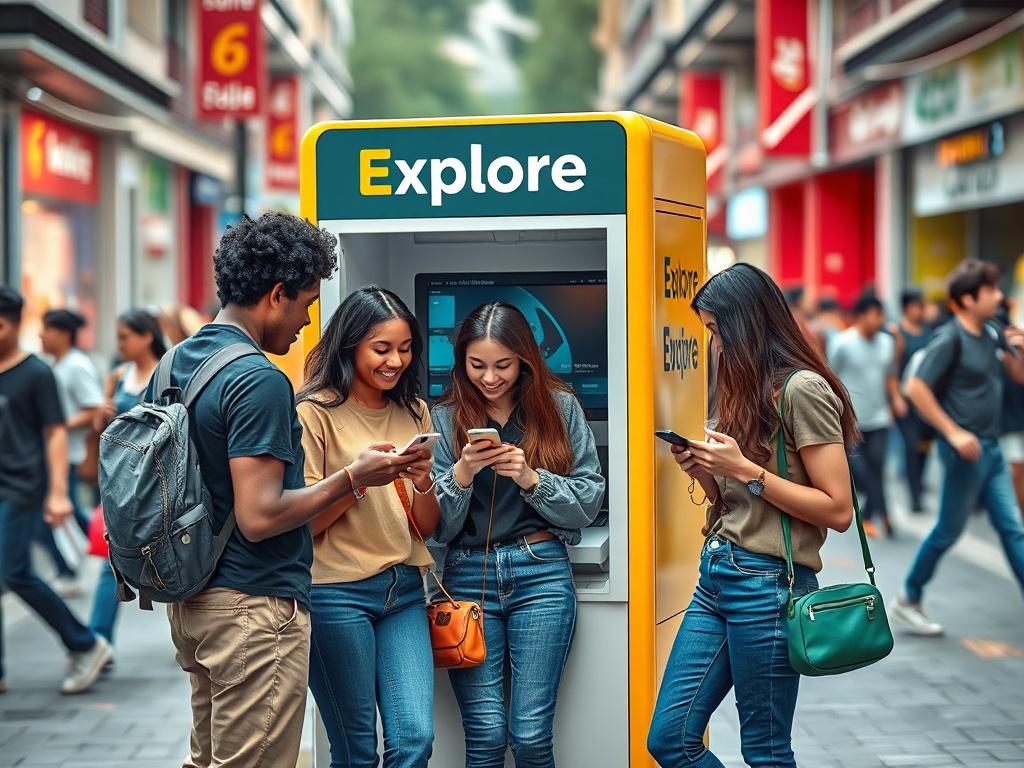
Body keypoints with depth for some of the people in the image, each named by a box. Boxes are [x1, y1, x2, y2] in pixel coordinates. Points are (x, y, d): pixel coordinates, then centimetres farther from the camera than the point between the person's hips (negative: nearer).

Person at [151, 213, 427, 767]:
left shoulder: (174, 363, 8)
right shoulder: (259, 381, -19)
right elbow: (259, 518, -23)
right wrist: (353, 478, -14)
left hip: (190, 599, 9)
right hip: (254, 605, -9)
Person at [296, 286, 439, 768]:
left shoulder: (414, 412, 10)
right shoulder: (316, 413, -5)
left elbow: (428, 528, 10)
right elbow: (302, 522, -8)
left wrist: (423, 483, -10)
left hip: (404, 590, 4)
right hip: (337, 595, -4)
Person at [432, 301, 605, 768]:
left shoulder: (559, 407, 4)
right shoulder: (445, 418, 5)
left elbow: (589, 502, 1)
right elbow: (437, 527, 3)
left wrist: (531, 479, -14)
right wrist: (462, 474, -15)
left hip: (541, 574, -1)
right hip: (468, 576, 1)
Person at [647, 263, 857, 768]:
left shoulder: (801, 389, -11)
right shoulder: (747, 389, 17)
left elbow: (838, 510, -16)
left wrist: (744, 469, -17)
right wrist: (703, 470, 2)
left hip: (768, 582, -9)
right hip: (717, 575, 9)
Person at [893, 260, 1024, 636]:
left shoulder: (991, 335, 7)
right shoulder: (950, 339, -16)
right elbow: (916, 388, -20)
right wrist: (953, 432, -19)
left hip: (991, 448, 8)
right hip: (966, 449, -8)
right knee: (949, 530, 3)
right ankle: (907, 601, 20)